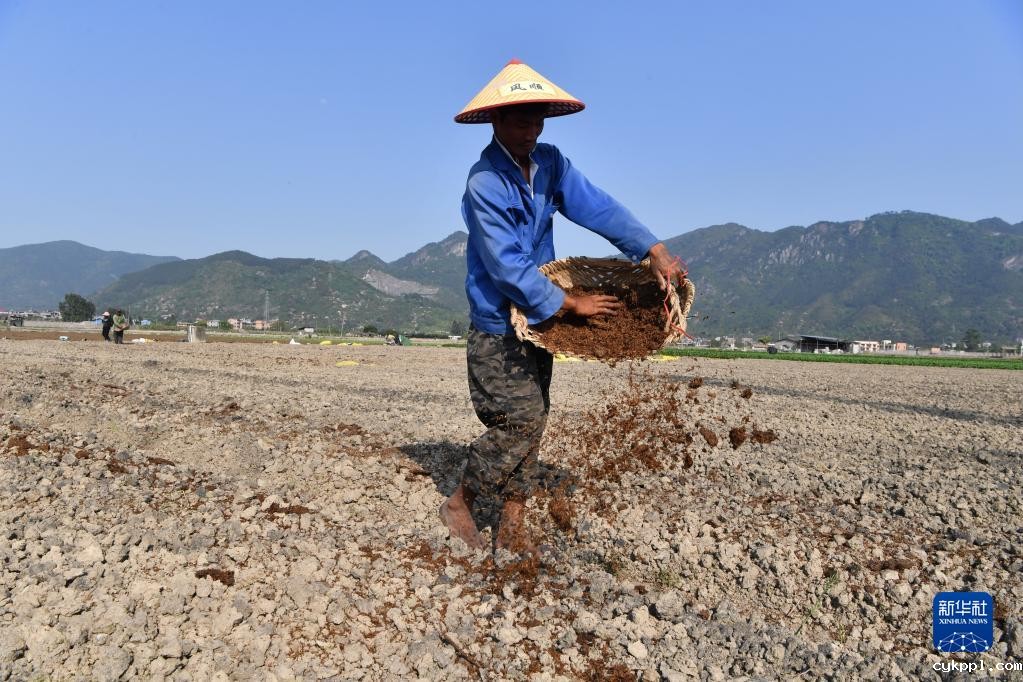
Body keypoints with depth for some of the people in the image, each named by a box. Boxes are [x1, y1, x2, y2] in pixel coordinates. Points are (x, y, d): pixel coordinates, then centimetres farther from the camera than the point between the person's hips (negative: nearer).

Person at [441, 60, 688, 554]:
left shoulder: (549, 163, 2)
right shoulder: (485, 182, -19)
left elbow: (598, 207, -6)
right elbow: (507, 267, -23)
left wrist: (653, 250, -19)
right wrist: (570, 304, -20)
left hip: (537, 317, 7)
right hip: (498, 326, -7)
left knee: (532, 422, 9)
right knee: (519, 421, -7)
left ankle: (512, 527, 20)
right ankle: (459, 504, 15)